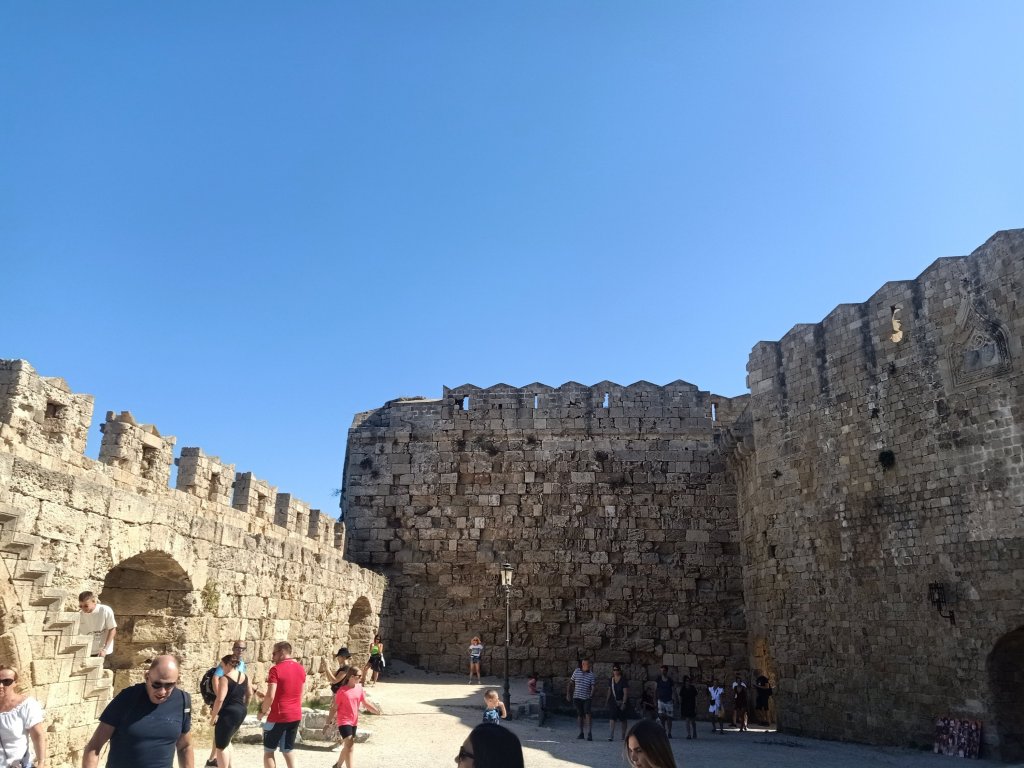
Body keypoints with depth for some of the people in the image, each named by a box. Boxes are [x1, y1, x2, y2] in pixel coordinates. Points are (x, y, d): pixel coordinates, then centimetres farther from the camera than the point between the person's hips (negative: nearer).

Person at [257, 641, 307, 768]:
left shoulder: (276, 669, -14)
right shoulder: (301, 669, 8)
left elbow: (270, 696, -20)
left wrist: (263, 711, -3)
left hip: (278, 716, -6)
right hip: (296, 716, 6)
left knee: (268, 751, 10)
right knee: (287, 751, 15)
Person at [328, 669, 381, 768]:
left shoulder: (359, 688, 1)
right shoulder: (342, 691, -15)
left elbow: (366, 702, 7)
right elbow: (334, 708, -10)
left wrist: (377, 711, -6)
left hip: (354, 721, 7)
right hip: (344, 721, -7)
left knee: (348, 746, 17)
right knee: (349, 745, -15)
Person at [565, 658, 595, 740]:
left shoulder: (591, 674, -2)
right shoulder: (576, 671, 1)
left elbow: (592, 686, -10)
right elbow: (570, 682, 10)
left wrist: (591, 694, -29)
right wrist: (568, 693, 8)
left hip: (586, 698, -2)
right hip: (577, 697, 2)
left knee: (587, 713, -17)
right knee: (580, 714, 7)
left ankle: (589, 733, -16)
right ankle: (581, 733, 20)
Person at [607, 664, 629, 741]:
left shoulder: (623, 680, -10)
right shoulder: (611, 680, 5)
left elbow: (625, 693, -13)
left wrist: (623, 703, -19)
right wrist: (607, 700, 11)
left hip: (621, 702, -3)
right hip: (613, 702, 3)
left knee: (623, 720, 10)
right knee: (612, 718, -11)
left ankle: (623, 736, 24)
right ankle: (611, 736, -15)